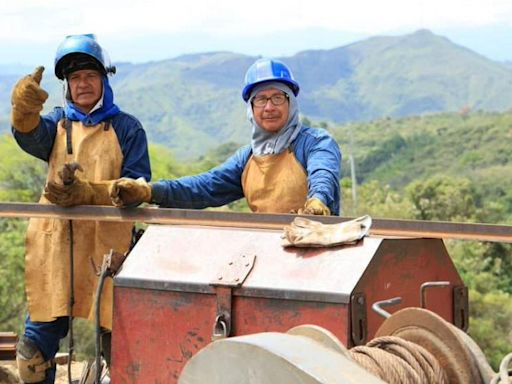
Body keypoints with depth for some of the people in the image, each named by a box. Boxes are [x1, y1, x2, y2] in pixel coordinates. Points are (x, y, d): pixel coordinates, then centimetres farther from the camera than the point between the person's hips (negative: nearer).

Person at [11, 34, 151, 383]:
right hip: (55, 247, 2)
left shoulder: (126, 128, 5)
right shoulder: (58, 122, 11)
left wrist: (89, 193, -20)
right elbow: (31, 136, -12)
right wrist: (24, 109, -36)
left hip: (108, 249, -2)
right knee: (35, 352, 4)